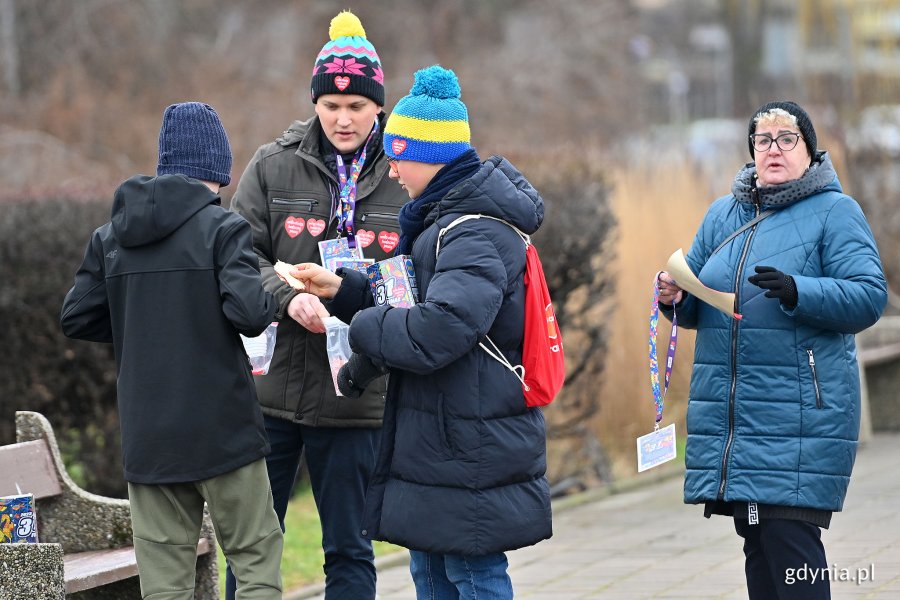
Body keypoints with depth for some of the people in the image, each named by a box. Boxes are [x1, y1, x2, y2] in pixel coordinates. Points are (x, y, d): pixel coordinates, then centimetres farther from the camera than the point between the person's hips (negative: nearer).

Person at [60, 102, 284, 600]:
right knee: (256, 558, 6)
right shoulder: (222, 227, -7)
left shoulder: (110, 236, 8)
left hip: (145, 436, 4)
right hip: (221, 428, -4)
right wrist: (271, 299, 3)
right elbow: (248, 312, -18)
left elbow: (76, 318, 9)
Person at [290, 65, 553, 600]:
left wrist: (364, 329, -15)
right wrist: (343, 289, 12)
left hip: (471, 455, -11)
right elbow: (419, 298, 22)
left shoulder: (477, 236, -21)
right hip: (438, 447, 11)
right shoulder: (445, 218, 13)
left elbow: (437, 331, -32)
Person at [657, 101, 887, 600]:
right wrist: (676, 298, -2)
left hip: (800, 414, -6)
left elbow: (869, 297, -10)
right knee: (756, 540, 9)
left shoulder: (834, 211, 0)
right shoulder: (723, 215, 17)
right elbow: (699, 309, 21)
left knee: (789, 536, -12)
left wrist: (798, 292, -25)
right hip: (729, 412, 6)